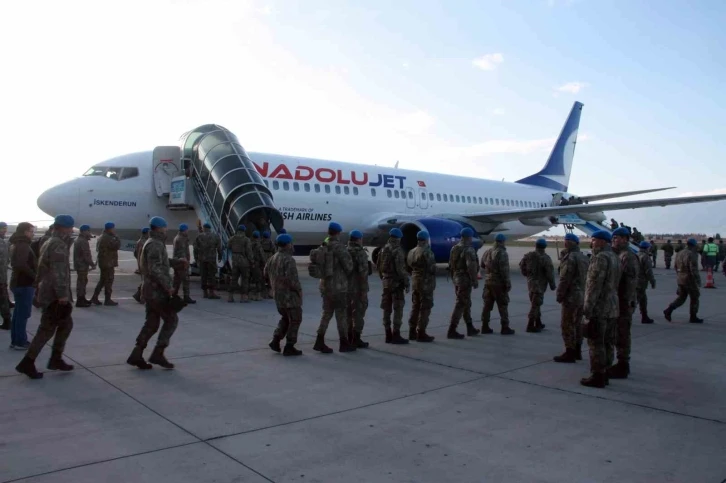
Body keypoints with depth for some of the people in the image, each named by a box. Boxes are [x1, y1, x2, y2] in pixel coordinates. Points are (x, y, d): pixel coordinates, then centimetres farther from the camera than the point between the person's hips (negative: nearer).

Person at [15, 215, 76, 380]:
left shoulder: (49, 243, 17)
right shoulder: (59, 245, -15)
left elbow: (43, 268, 22)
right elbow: (59, 272, -23)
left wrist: (39, 288, 25)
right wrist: (62, 294, -25)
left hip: (47, 292, 10)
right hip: (54, 295, -10)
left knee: (65, 324, 15)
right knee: (47, 329, -4)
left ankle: (56, 359, 19)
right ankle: (27, 363, -1)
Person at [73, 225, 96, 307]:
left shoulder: (78, 240, 15)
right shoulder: (83, 241, -19)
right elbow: (86, 255, -22)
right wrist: (92, 264, -15)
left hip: (79, 264, 11)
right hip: (82, 265, -11)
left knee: (83, 281, 19)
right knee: (81, 282, -6)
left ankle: (82, 299, 28)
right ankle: (80, 301, -3)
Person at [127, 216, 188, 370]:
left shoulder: (152, 243, 17)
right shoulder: (155, 244, -16)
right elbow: (155, 269, -25)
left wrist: (177, 262, 27)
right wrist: (168, 285, -23)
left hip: (152, 290, 10)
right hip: (157, 290, -10)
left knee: (151, 323, 11)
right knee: (171, 319, -3)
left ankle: (136, 355, 9)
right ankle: (158, 354, -3)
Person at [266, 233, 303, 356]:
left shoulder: (272, 258, 6)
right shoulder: (289, 260, -19)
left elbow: (266, 274, 16)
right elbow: (292, 279, -26)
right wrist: (298, 289, -9)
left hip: (278, 295, 8)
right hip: (290, 294, -8)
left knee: (285, 318, 24)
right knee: (295, 320, 6)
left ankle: (275, 340, 13)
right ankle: (289, 347, 8)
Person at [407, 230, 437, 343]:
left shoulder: (411, 252, 10)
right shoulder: (427, 252, -16)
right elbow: (431, 269, -17)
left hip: (415, 282, 8)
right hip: (425, 283, -8)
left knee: (415, 307, 14)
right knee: (425, 308, -3)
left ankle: (412, 332, 17)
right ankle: (421, 333, -2)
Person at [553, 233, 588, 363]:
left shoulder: (570, 257, -17)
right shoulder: (585, 258, 13)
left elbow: (565, 279, -20)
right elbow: (587, 278, 16)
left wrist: (560, 295, -12)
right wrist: (585, 292, 19)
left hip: (571, 296, -10)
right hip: (582, 296, 10)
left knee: (568, 325, -4)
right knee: (577, 324, 15)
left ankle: (569, 353, -3)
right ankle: (577, 351, 22)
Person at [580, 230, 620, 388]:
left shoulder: (600, 258, -16)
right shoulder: (614, 257, 15)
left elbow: (595, 284, -21)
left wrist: (588, 308, -19)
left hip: (599, 308, -10)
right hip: (611, 308, 10)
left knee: (596, 343, -2)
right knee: (601, 342, 17)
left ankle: (597, 377, 3)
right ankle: (602, 374, 24)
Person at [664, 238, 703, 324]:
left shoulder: (679, 254, 8)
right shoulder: (692, 255, -17)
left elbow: (676, 268, 15)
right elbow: (694, 270, -22)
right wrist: (698, 282, -17)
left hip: (681, 280, 7)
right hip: (690, 280, -7)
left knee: (681, 298, 13)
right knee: (694, 299, 8)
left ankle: (669, 310, -4)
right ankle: (693, 317, 16)